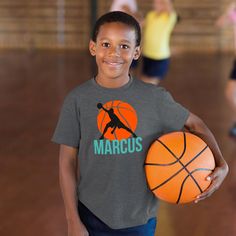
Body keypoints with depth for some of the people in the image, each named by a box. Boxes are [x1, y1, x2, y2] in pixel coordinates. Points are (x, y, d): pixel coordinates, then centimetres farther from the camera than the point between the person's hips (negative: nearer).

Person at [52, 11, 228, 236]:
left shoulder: (155, 97, -7)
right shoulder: (78, 99, -9)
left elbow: (195, 124, 7)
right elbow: (67, 162, -4)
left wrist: (221, 164, -9)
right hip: (93, 218, -1)